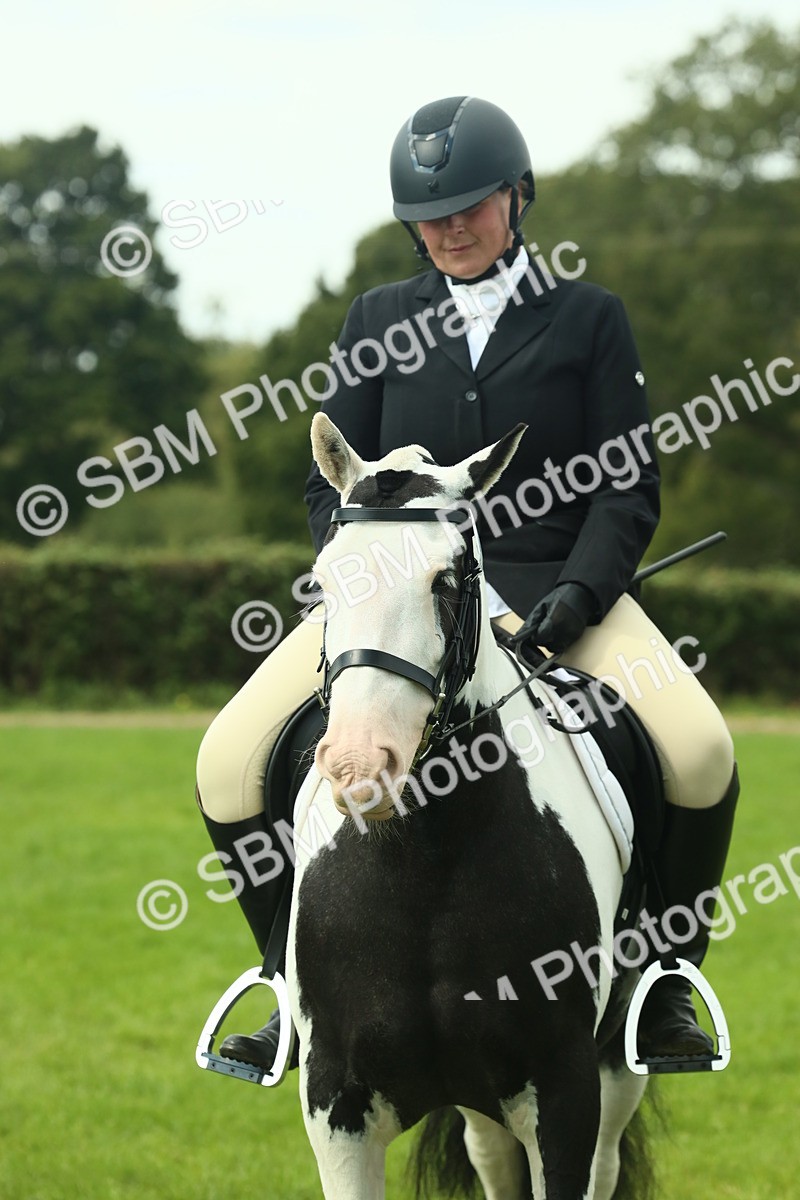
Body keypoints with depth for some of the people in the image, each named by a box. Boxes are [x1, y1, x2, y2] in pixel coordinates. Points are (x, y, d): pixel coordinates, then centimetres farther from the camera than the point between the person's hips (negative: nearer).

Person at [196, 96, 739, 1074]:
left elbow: (629, 484, 1)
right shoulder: (379, 322, 12)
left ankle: (664, 977, -4)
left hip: (554, 585, -2)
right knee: (230, 762, -18)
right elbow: (330, 484, 10)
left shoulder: (588, 318, 6)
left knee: (701, 752, -27)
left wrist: (577, 593, -16)